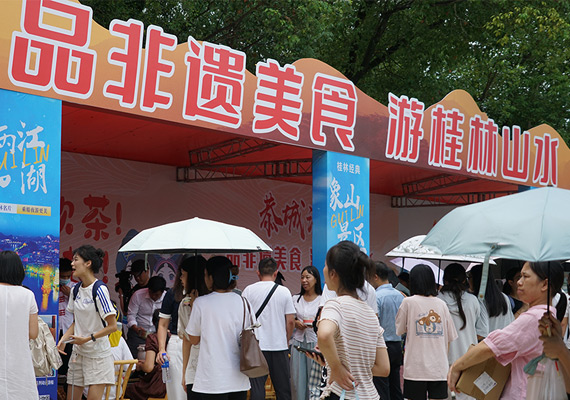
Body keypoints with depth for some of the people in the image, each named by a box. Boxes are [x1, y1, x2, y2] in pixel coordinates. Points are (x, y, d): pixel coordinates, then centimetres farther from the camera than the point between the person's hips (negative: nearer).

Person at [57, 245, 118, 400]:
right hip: (78, 352, 7)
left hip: (98, 355, -7)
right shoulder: (76, 290, 7)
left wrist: (88, 339, -18)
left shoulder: (99, 290, -16)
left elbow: (112, 326, -16)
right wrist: (64, 339, 0)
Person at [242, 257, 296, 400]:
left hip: (256, 345, -1)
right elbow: (290, 321, 0)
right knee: (283, 387, 10)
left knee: (257, 387, 3)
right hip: (280, 345, 1)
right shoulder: (284, 291, 0)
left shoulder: (248, 291, -2)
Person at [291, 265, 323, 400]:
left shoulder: (323, 300, 0)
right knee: (298, 376, 4)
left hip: (315, 341, -3)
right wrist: (296, 323, -4)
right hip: (298, 340, 3)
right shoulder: (295, 299, 10)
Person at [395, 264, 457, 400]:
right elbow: (450, 337, 10)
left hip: (416, 367, -3)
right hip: (440, 368, 3)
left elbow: (399, 330, 7)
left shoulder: (409, 302, -4)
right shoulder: (441, 304, 7)